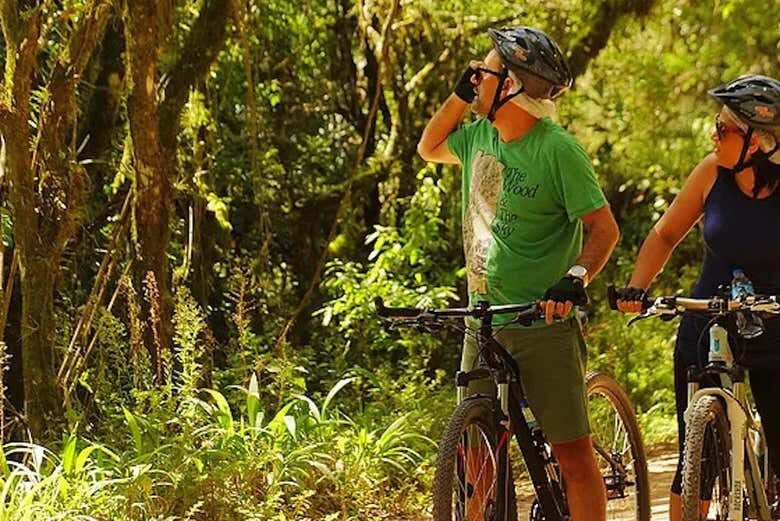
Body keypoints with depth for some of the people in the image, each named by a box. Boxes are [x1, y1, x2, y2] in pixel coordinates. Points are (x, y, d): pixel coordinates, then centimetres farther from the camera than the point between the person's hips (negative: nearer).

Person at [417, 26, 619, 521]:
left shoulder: (557, 149, -13)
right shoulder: (480, 135, 8)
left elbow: (604, 228, -14)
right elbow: (430, 147, 28)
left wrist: (575, 277, -31)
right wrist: (460, 94, 12)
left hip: (545, 320, -6)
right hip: (484, 318, 6)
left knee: (572, 452, -4)